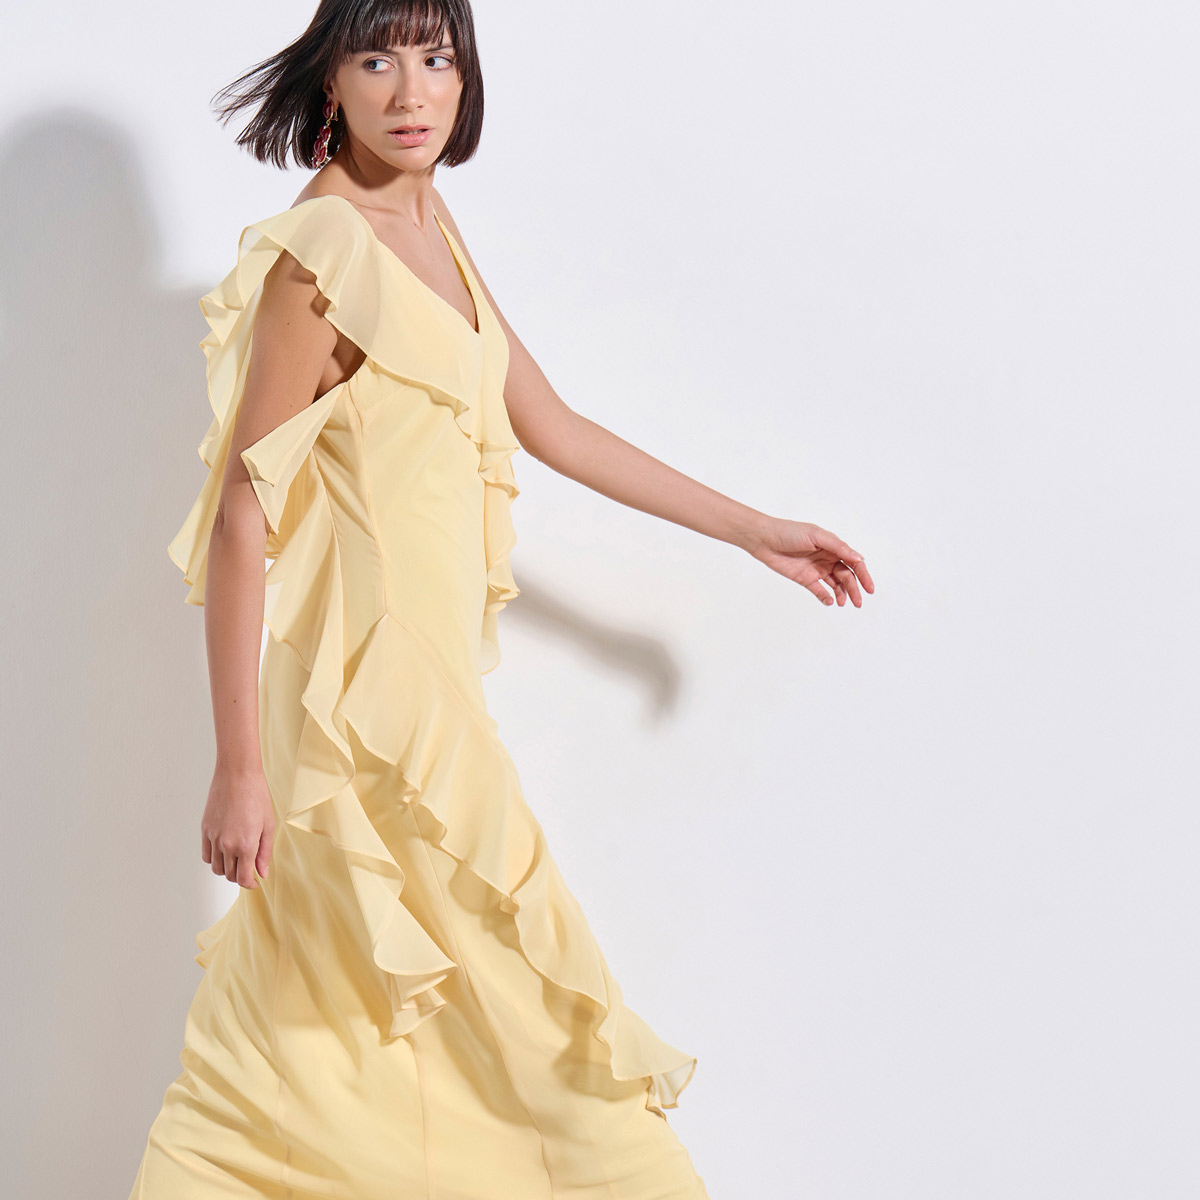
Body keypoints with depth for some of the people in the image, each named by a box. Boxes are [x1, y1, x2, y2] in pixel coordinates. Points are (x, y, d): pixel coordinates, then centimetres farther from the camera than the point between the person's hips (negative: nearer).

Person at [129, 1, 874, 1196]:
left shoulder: (434, 236, 12)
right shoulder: (321, 253, -15)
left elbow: (554, 429, 18)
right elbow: (241, 518, -16)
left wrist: (757, 531, 22)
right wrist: (239, 765, -18)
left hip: (427, 665, 8)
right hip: (376, 679, -8)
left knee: (295, 1028, 14)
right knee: (514, 996, 4)